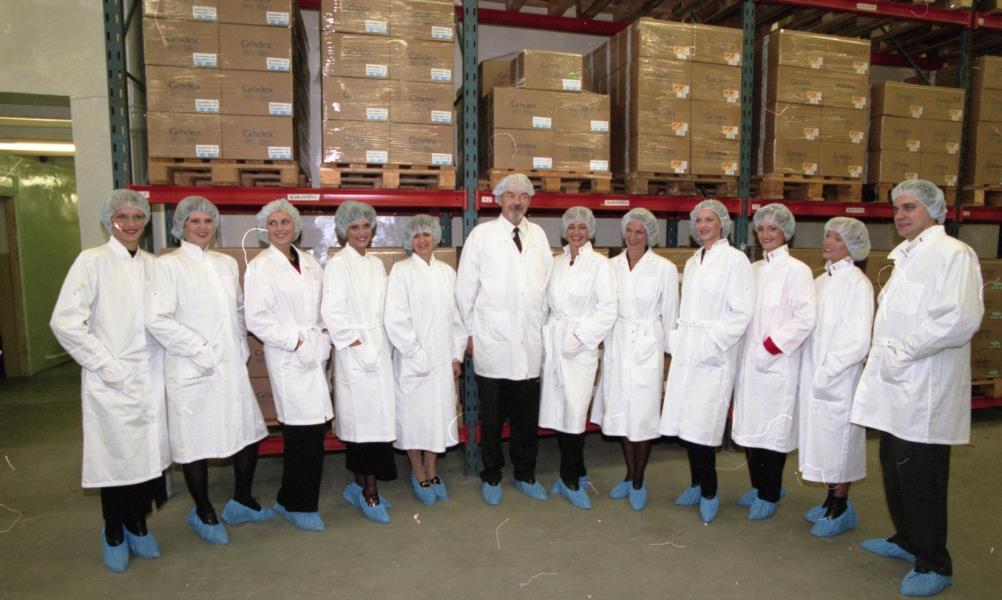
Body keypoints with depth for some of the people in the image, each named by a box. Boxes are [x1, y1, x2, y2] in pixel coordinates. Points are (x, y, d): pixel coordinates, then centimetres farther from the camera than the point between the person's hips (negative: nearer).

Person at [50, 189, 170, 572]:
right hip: (112, 382, -4)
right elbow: (65, 321, -10)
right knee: (116, 457, 5)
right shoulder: (92, 261, -5)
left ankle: (137, 525, 29)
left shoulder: (152, 264, 9)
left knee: (148, 453, 9)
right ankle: (114, 533, 26)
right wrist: (105, 365, -11)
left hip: (151, 379, 4)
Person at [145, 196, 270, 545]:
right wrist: (201, 351, -15)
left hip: (231, 368, 6)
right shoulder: (168, 265, -6)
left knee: (250, 433, 11)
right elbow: (157, 320, -14)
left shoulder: (227, 264, 12)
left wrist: (242, 349, 8)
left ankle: (242, 502, 31)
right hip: (192, 372, -5)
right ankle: (203, 514, 27)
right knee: (196, 442, 6)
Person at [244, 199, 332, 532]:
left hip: (317, 355, 6)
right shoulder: (260, 267, -3)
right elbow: (257, 320, -8)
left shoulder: (309, 262, 13)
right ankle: (299, 506, 14)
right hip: (288, 359, -6)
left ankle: (290, 499, 26)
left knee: (317, 429, 7)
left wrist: (325, 341, 3)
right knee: (304, 432, -5)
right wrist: (296, 342, -12)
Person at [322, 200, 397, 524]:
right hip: (356, 355, -6)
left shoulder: (376, 264, 14)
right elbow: (331, 312, -13)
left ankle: (360, 485, 24)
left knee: (374, 420, 10)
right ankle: (370, 494, 7)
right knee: (367, 420, -5)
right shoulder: (338, 264, -6)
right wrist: (358, 346, -14)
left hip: (380, 352, 7)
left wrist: (387, 346, 8)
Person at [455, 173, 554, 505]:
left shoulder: (538, 234, 9)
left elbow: (548, 281, 12)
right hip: (492, 342, -3)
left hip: (530, 342, 3)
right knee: (492, 416, 7)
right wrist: (470, 332, 2)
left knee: (527, 415, 11)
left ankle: (525, 475, 28)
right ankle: (491, 478, 25)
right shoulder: (482, 234, 0)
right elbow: (465, 287, 1)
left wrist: (545, 325, 9)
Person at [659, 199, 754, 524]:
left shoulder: (735, 259, -4)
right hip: (685, 351, 6)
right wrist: (676, 339, 6)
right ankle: (698, 485, 23)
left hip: (713, 356, -6)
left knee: (702, 424, -6)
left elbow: (741, 312, -10)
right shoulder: (692, 262, 16)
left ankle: (709, 492, 11)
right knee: (686, 423, 7)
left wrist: (711, 345, -15)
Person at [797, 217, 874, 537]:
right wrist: (810, 372, 4)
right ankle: (831, 500, 31)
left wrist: (825, 372, -15)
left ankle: (842, 509, 19)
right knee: (821, 439, 15)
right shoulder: (821, 280, 11)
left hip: (836, 379, -7)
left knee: (837, 440, 4)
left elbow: (857, 340, -15)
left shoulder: (856, 283, -11)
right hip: (813, 378, 7)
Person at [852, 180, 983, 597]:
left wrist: (902, 352, -18)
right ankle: (906, 541, 36)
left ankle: (934, 565, 16)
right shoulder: (904, 256, 18)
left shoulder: (953, 254, -11)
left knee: (921, 478, 0)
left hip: (925, 391, -9)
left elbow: (961, 320, -23)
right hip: (895, 384, 9)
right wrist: (881, 353, 12)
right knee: (894, 468, 19)